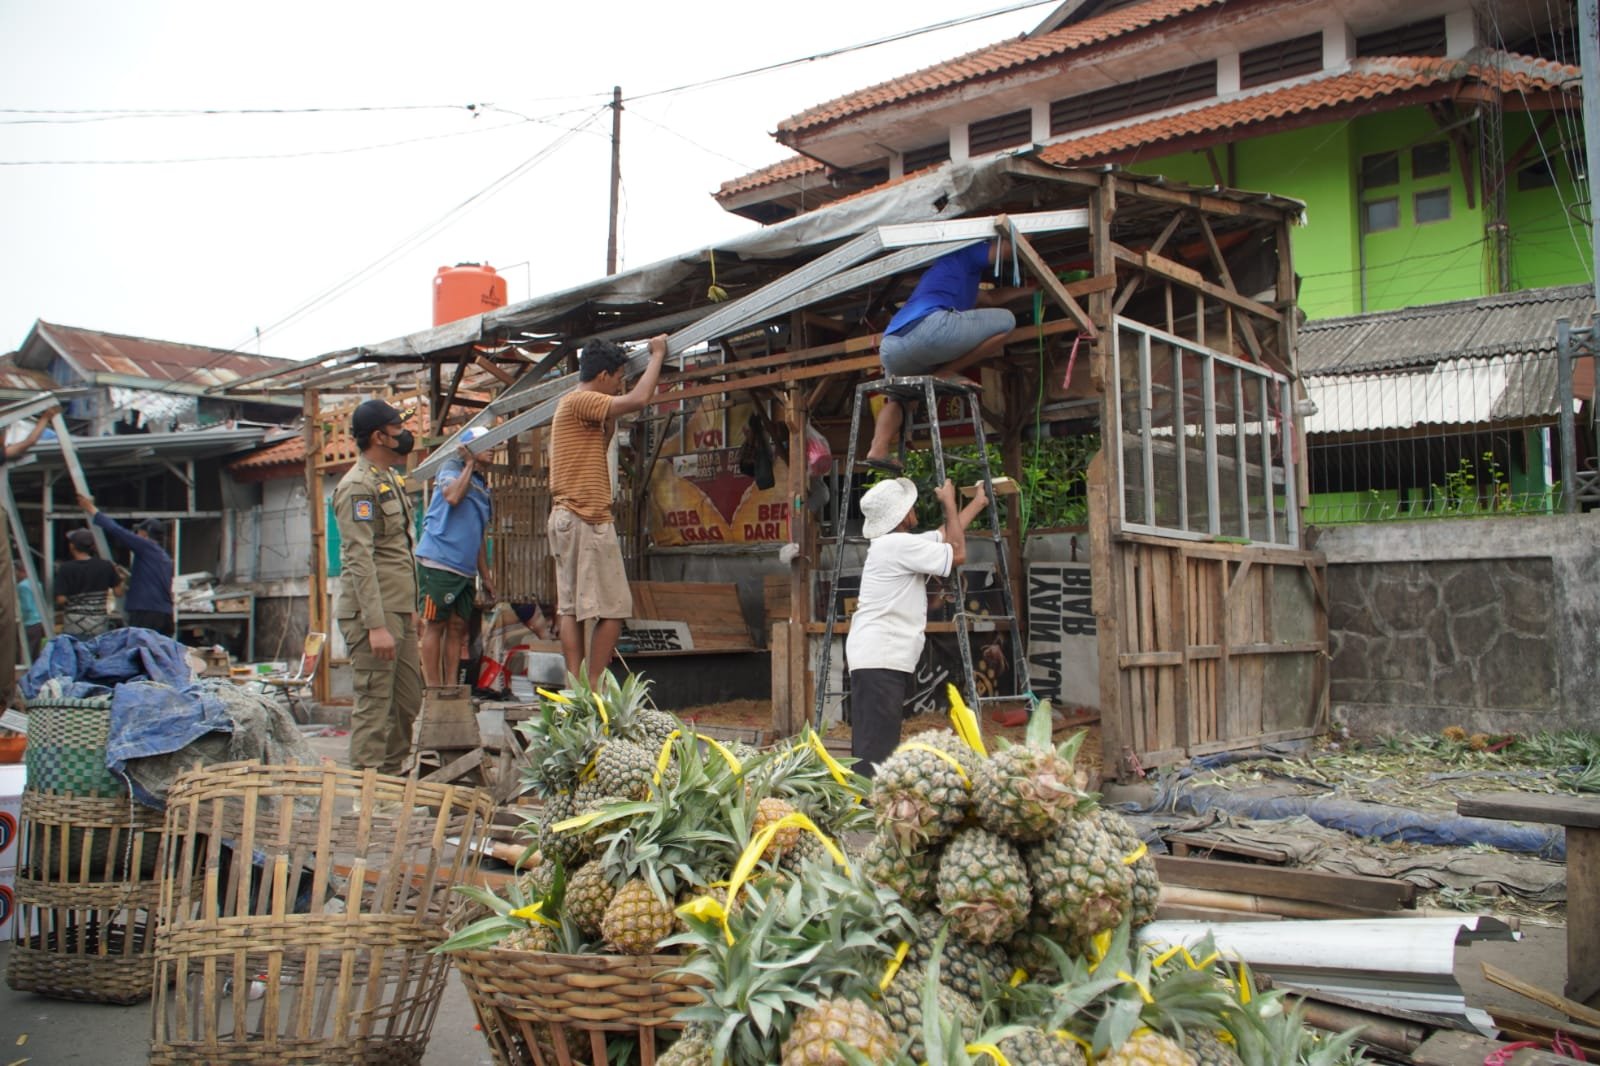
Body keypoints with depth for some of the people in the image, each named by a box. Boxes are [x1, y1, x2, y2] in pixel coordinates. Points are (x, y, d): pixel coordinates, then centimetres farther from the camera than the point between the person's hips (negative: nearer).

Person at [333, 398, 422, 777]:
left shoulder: (390, 480, 18)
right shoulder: (358, 485, -12)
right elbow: (360, 560, -19)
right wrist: (376, 625, -24)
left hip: (398, 611, 10)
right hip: (372, 613, -9)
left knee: (407, 700, 12)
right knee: (375, 703, -6)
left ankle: (393, 775, 22)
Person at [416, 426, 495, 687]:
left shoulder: (483, 486, 23)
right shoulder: (451, 468, 4)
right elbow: (453, 496, -20)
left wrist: (486, 578, 21)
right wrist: (470, 464, -7)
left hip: (466, 569, 7)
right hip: (438, 562, -7)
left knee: (458, 627, 4)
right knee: (435, 625, -5)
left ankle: (451, 686, 6)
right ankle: (432, 688, -5)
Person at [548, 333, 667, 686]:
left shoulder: (578, 406, 21)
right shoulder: (579, 400, -10)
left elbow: (601, 445, 34)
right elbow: (638, 400, -21)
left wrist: (611, 418, 24)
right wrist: (657, 355, -8)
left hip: (568, 520, 11)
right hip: (587, 520, -11)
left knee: (569, 608, 5)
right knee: (613, 610, -8)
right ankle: (593, 688, -9)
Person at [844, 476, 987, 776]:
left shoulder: (895, 544, 18)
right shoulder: (898, 544, -12)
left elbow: (945, 536, 32)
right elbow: (957, 554, -6)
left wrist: (978, 502, 42)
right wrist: (949, 503, 5)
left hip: (883, 659, 10)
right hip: (879, 660, -10)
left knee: (877, 747, 10)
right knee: (875, 750, -16)